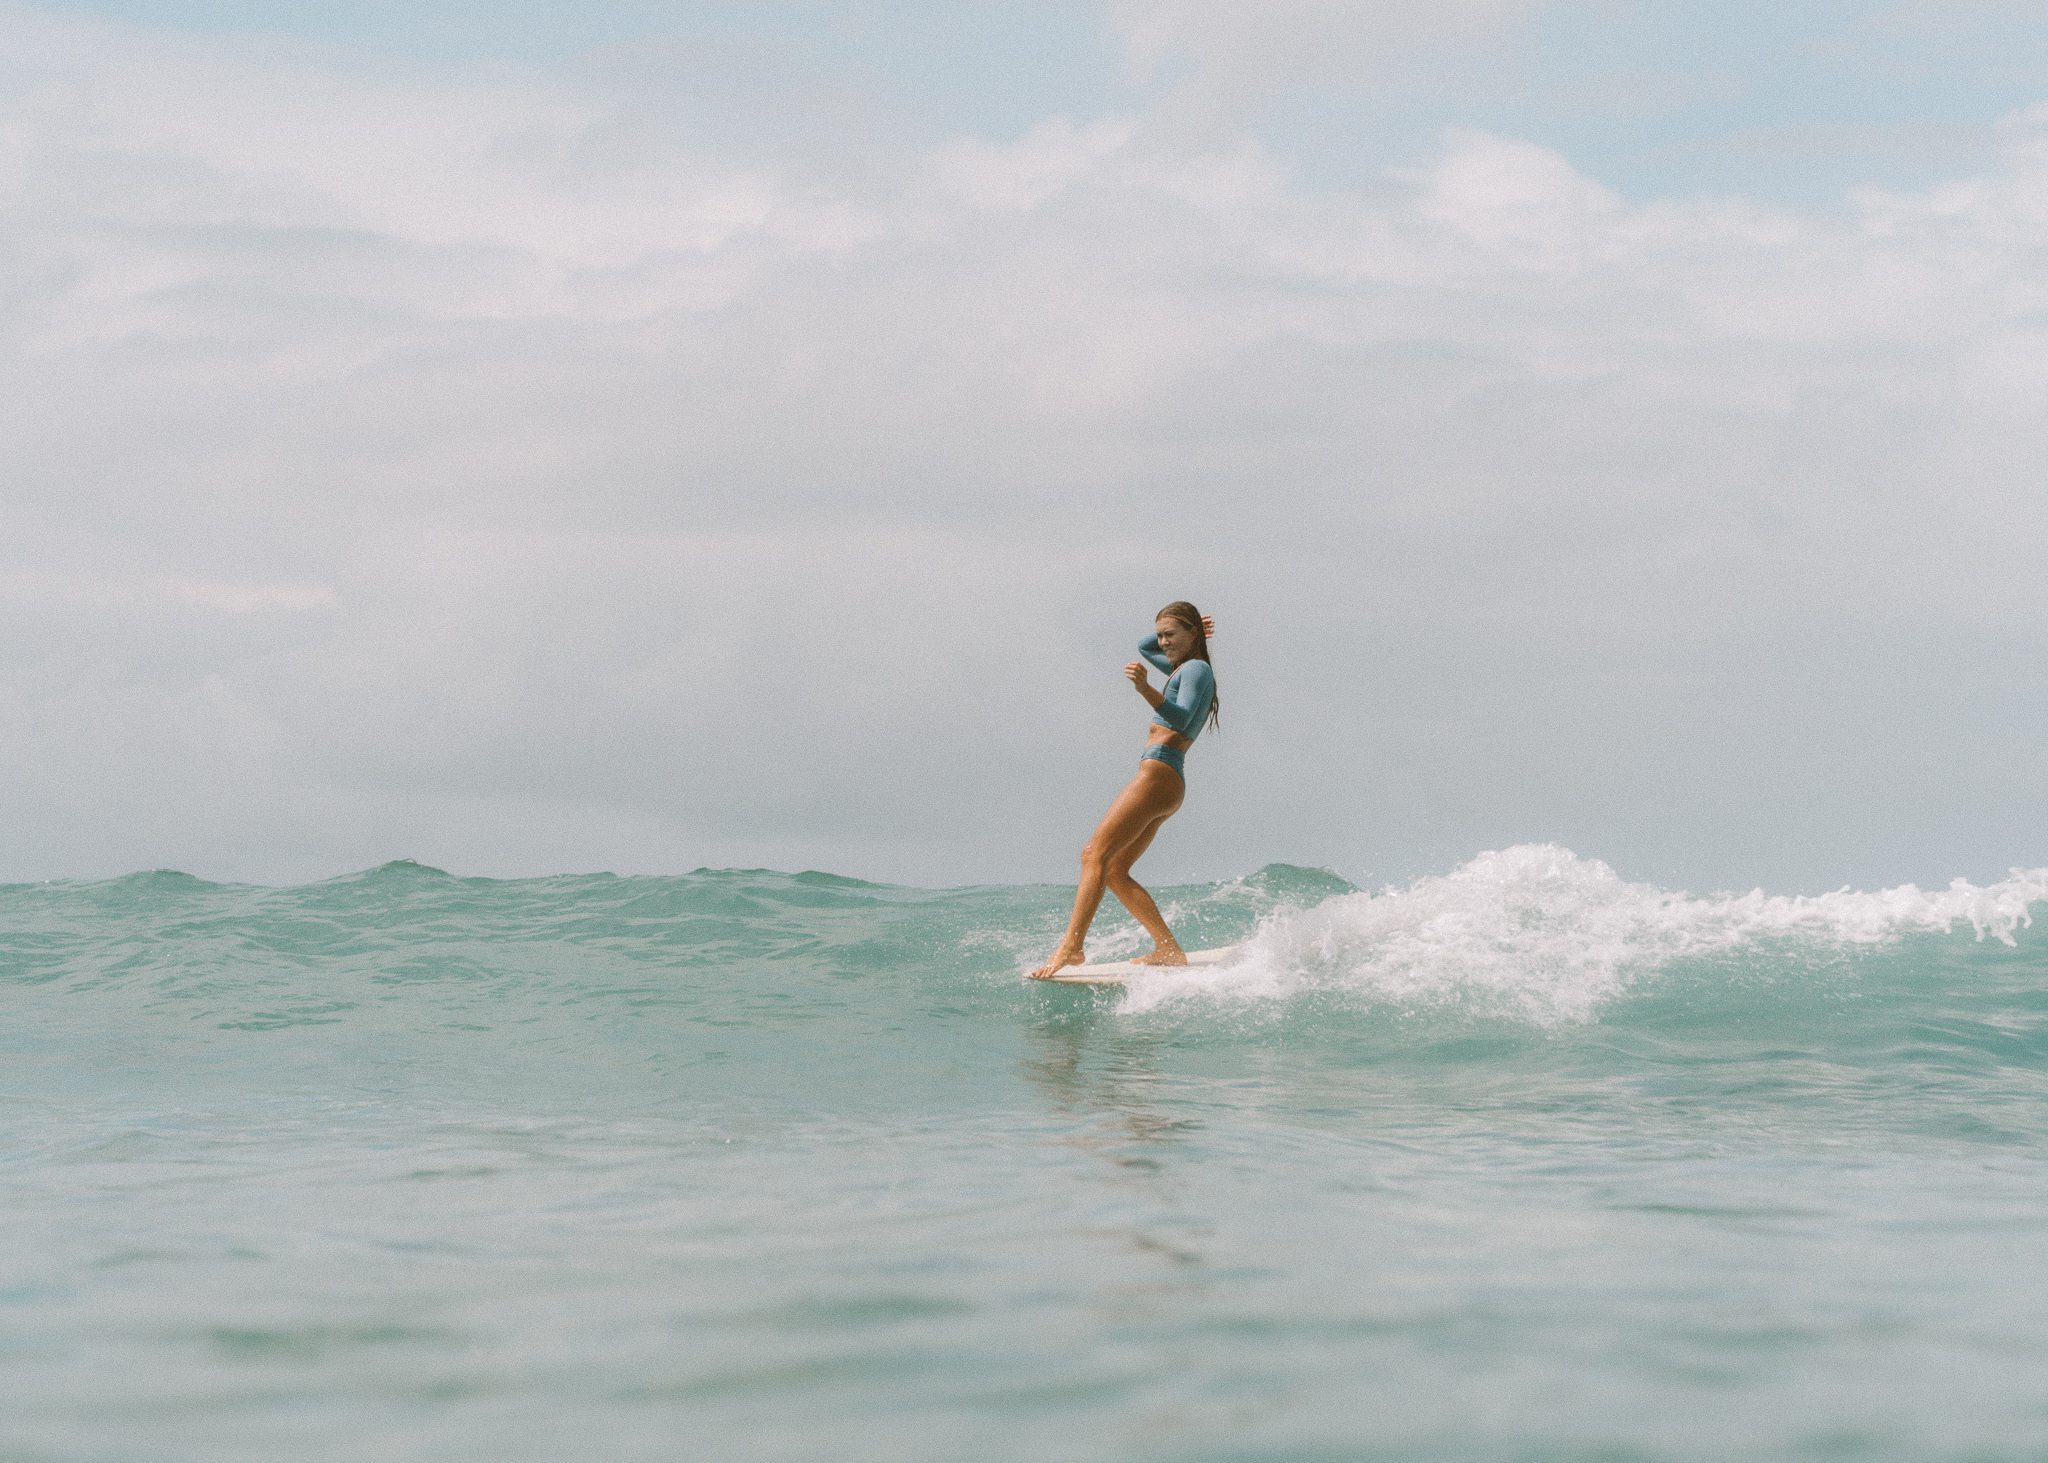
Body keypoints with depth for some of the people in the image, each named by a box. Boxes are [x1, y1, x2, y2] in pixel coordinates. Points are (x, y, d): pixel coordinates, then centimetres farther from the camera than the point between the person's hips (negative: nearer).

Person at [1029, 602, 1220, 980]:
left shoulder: (1196, 669, -4)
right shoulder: (1184, 668, 25)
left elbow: (1181, 717, -23)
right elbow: (1144, 648, 44)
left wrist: (1146, 690, -39)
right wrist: (1170, 631, 26)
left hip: (1158, 772, -11)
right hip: (1168, 783, 11)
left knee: (1095, 854, -17)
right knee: (1114, 871, 7)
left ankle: (1071, 947, -26)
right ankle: (1169, 949, 1)